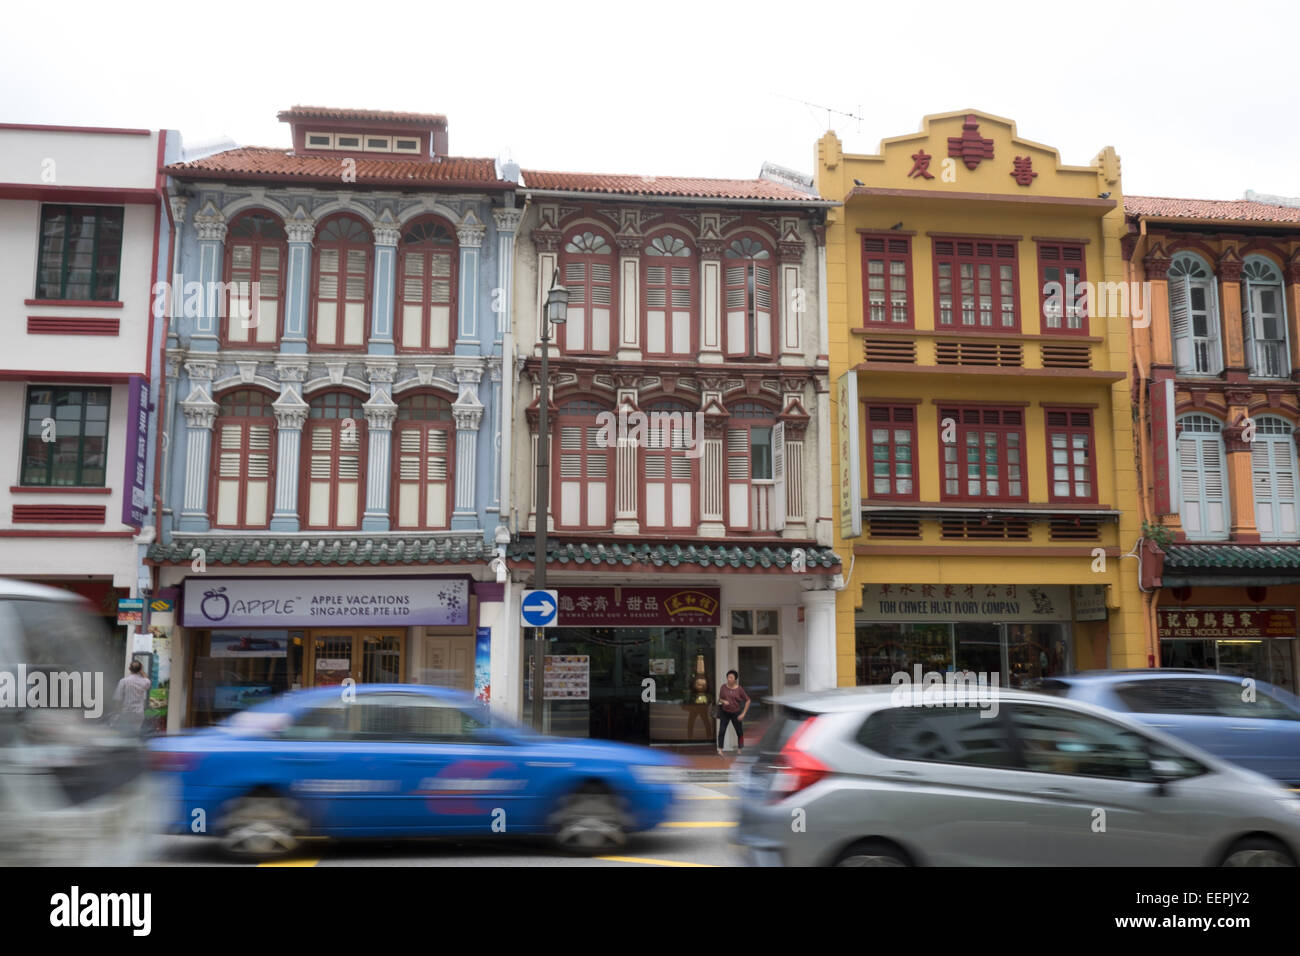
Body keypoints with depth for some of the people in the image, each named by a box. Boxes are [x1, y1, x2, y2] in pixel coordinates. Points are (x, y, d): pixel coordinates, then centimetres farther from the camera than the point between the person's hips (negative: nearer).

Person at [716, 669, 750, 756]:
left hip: (735, 713, 0)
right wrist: (723, 701, -19)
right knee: (721, 731, -15)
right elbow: (720, 699, 6)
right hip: (725, 713, 0)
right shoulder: (723, 687, -6)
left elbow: (747, 701, -4)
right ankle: (720, 750, -18)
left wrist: (743, 714, -8)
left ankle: (739, 749, 33)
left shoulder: (739, 689, -10)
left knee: (739, 732, 12)